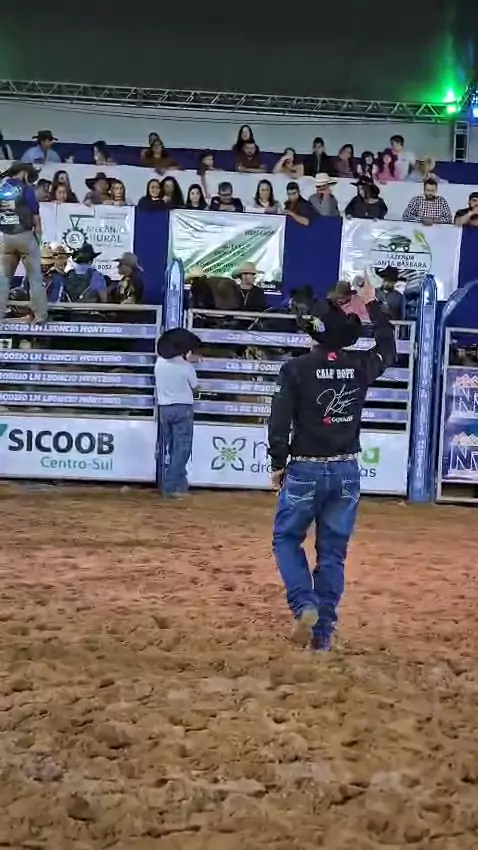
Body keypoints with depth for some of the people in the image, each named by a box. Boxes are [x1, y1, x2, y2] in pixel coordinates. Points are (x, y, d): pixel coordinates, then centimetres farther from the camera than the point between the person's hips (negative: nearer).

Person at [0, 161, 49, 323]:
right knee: (35, 277, 2)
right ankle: (40, 315, 0)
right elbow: (35, 216, -4)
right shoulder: (25, 188, -6)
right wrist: (38, 235, 7)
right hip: (25, 235, -4)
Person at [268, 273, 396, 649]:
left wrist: (278, 464, 2)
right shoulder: (361, 366, -1)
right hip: (347, 471, 3)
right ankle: (324, 631, 12)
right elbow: (389, 347, 21)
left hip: (305, 470, -3)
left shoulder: (296, 368, -11)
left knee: (287, 539, 15)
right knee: (333, 552, 10)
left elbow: (279, 422, -11)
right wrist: (372, 304, 30)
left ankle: (305, 604, -4)